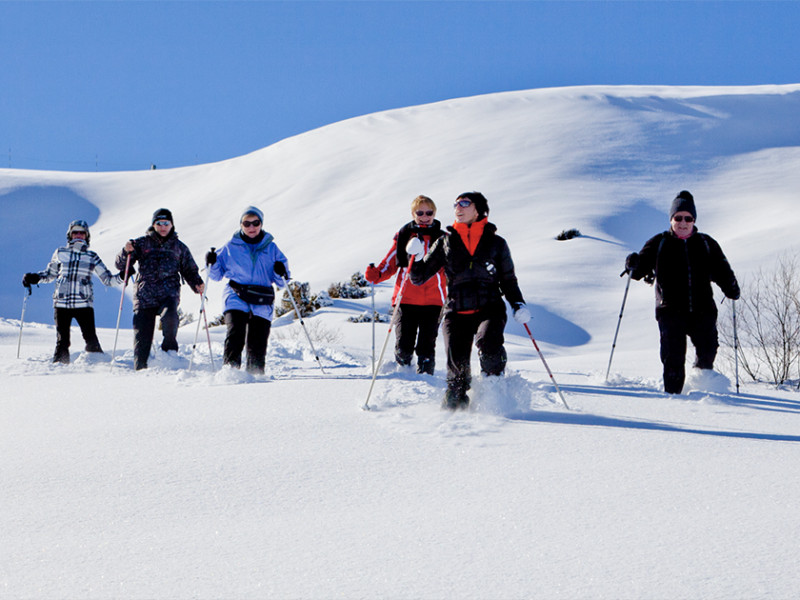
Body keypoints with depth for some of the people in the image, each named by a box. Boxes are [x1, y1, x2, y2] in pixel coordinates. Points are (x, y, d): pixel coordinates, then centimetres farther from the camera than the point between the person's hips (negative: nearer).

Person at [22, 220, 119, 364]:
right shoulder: (60, 253, 12)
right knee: (62, 341, 0)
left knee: (91, 339, -11)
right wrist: (34, 278, 8)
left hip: (84, 304, -1)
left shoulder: (92, 257, 10)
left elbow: (107, 279, 9)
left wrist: (120, 277, -8)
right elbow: (50, 274, 24)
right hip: (61, 302, 1)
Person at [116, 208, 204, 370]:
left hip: (169, 294, 0)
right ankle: (140, 370, 7)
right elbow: (121, 265, 10)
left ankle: (169, 350, -10)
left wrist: (197, 284, 1)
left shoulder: (179, 247, 18)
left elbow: (190, 270, 21)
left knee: (169, 317, -32)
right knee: (142, 337, -5)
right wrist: (126, 252, -12)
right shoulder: (142, 243, 13)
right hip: (144, 295, 0)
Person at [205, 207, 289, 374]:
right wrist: (212, 264, -2)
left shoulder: (271, 248, 13)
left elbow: (281, 282, 15)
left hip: (262, 303, 1)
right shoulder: (231, 247, 11)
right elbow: (217, 275, 18)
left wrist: (280, 273, -8)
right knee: (235, 336, -23)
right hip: (237, 298, -1)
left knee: (258, 345, -2)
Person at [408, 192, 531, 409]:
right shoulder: (446, 242, 13)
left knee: (488, 343, -31)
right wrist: (417, 258, -6)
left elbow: (508, 280, 18)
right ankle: (454, 404, 14)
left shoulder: (496, 243, 11)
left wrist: (518, 305, 1)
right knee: (457, 366, -12)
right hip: (457, 312, 1)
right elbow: (420, 277, 13)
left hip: (489, 309, -1)